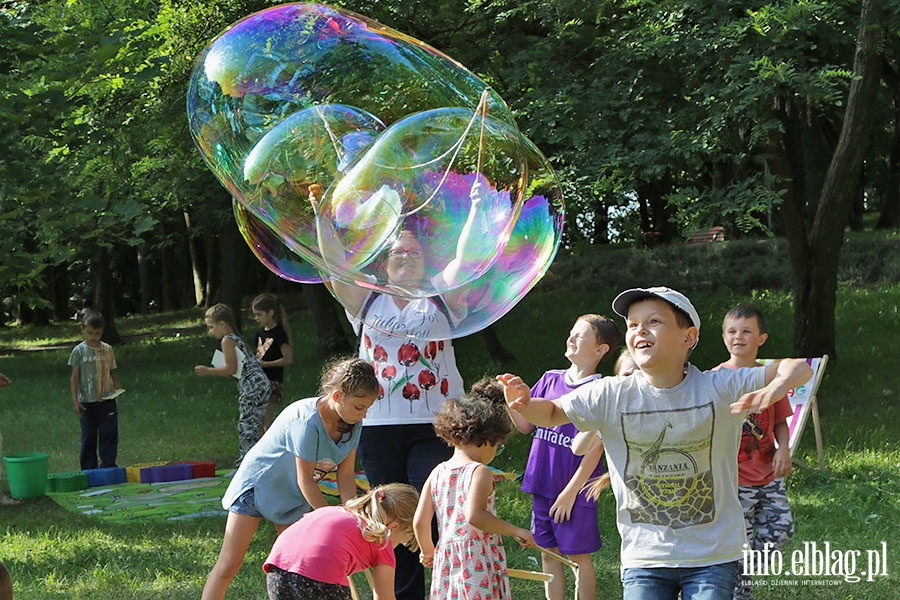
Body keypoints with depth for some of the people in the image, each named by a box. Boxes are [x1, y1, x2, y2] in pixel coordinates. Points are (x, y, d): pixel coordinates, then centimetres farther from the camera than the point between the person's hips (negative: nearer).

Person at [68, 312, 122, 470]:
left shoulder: (107, 349, 5)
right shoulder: (79, 351, -1)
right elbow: (74, 377, 0)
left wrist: (117, 387, -8)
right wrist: (75, 400, -7)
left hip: (107, 401, 1)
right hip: (87, 402, -1)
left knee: (109, 436, 0)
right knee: (88, 438, 7)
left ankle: (108, 467, 6)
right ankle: (88, 470, 14)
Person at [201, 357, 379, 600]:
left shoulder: (352, 424, -12)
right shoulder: (307, 421, -34)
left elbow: (346, 475, -7)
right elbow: (306, 481, -26)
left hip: (293, 497, 7)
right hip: (256, 485, -7)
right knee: (228, 565, -6)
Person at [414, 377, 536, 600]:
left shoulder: (437, 473, 7)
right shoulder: (480, 473, -12)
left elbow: (419, 521, 6)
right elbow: (474, 516, -25)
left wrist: (427, 550, 23)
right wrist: (515, 531, -18)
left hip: (446, 562, 6)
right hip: (478, 564, -6)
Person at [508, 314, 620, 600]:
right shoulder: (550, 380, 7)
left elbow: (595, 448, -13)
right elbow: (526, 424, 12)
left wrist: (571, 492, -14)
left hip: (575, 491, -6)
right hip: (543, 486, 6)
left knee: (579, 556, 3)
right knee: (549, 554, 11)